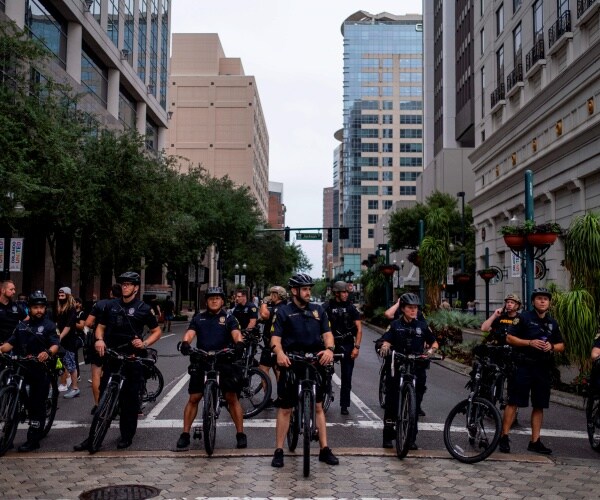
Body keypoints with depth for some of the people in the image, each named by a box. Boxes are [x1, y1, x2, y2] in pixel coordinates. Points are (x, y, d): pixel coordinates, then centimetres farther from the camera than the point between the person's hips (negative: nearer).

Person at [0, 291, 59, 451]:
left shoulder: (49, 326, 1)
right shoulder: (22, 325, 15)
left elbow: (55, 345, -11)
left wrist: (48, 352, -33)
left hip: (41, 369, -4)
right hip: (21, 367, 4)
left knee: (37, 404, -2)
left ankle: (33, 440, 1)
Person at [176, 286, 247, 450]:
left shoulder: (229, 318, 7)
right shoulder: (198, 318, 12)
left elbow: (236, 333, -9)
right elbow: (189, 333, -4)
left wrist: (239, 343, -33)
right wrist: (185, 343, -27)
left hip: (224, 362, -1)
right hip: (201, 363, 2)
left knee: (232, 398, -2)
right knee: (193, 398, 2)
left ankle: (240, 434, 8)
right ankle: (185, 434, 12)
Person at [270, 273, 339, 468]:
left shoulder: (318, 310, 10)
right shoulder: (283, 311, -1)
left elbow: (327, 333, 3)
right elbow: (275, 338, -8)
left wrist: (329, 349, -18)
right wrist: (279, 353, -29)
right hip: (291, 364, -3)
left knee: (318, 406, 7)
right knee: (285, 408, 3)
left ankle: (324, 449, 13)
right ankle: (279, 451, 10)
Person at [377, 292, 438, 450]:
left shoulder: (422, 326, 8)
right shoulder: (395, 325, 4)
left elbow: (434, 343, 15)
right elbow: (386, 342, -6)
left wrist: (430, 351, -7)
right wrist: (384, 348, -29)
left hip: (417, 368, 1)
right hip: (396, 368, -1)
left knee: (415, 403, 3)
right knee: (392, 403, 0)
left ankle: (411, 438, 14)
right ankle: (388, 436, 11)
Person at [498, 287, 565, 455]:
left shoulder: (552, 323, 14)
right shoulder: (524, 318, -2)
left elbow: (561, 345, 18)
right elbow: (509, 338, -6)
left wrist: (552, 346, -5)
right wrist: (530, 342, -17)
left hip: (543, 368, 5)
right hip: (523, 366, -5)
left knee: (539, 406, 8)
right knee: (513, 402, -5)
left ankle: (535, 441, 17)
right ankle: (504, 437, 0)